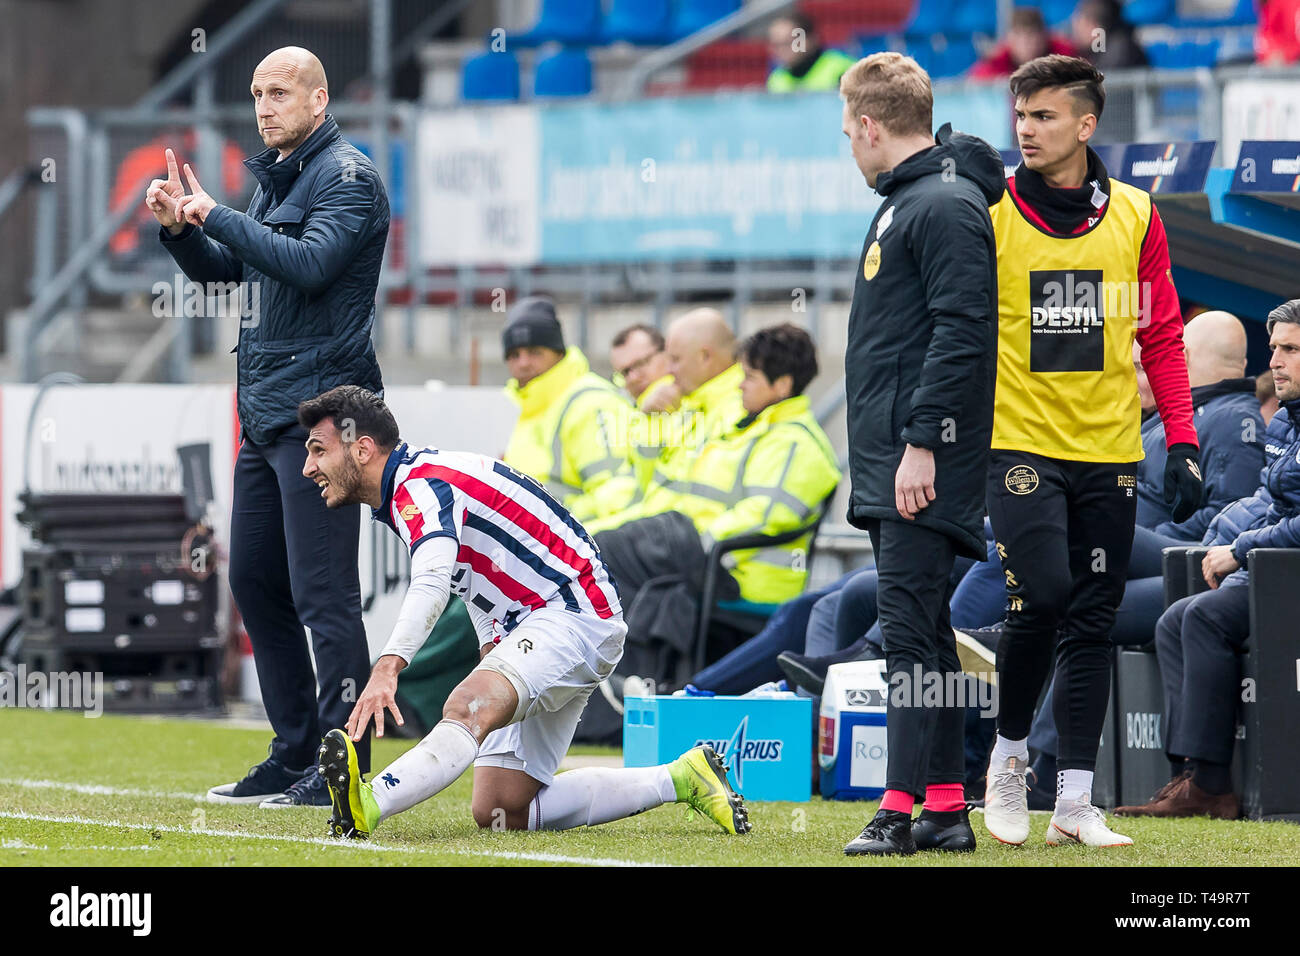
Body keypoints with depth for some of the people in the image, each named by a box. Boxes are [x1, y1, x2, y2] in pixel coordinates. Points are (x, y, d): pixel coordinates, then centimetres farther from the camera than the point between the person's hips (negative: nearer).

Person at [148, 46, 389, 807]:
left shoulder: (348, 177, -8)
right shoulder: (276, 179, 19)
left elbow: (309, 263, -23)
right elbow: (221, 271, 22)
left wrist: (218, 215, -18)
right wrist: (181, 227, 3)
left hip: (319, 405, -10)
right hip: (267, 414, 10)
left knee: (323, 593, -11)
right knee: (256, 581, 12)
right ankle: (294, 757, 18)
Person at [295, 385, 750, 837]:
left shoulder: (420, 484, -18)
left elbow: (431, 585, -38)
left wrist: (386, 668, -52)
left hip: (574, 612, -11)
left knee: (467, 709, -38)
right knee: (499, 811, 5)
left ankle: (366, 806, -64)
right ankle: (680, 778, 8)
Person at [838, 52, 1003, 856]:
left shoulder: (947, 208, -12)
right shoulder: (905, 204, 20)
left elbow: (963, 332, -20)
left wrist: (923, 443, -23)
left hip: (924, 466, -10)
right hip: (890, 468, 10)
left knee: (911, 628, -12)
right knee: (922, 632, 10)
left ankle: (902, 810, -15)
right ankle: (946, 809, 13)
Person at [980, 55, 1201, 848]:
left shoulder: (1135, 216, 5)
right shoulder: (988, 211, -3)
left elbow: (1162, 336, 8)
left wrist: (1183, 441, 2)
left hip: (1109, 452, 3)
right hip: (1020, 444, -3)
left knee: (1093, 622, 3)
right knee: (1042, 597, -15)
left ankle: (1076, 802, 7)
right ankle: (1009, 755, 8)